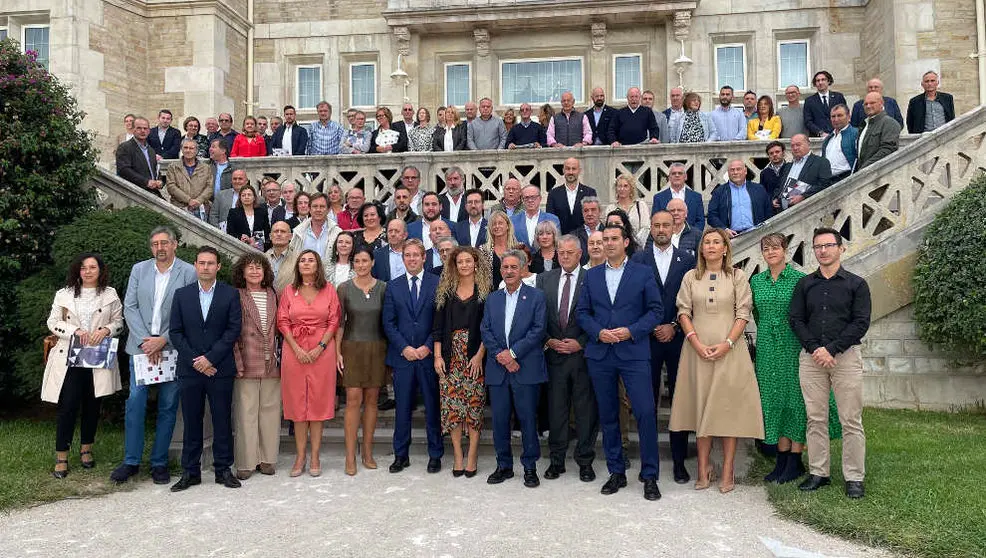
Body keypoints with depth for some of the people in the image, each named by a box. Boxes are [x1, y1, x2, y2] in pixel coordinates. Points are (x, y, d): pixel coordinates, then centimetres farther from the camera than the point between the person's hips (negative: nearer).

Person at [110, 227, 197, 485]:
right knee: (135, 402, 1)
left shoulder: (189, 272, -3)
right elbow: (129, 307, 4)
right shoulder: (139, 269, 8)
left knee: (167, 407, 4)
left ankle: (159, 462, 15)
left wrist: (163, 340, -13)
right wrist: (144, 340, -8)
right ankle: (131, 461, 13)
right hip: (141, 346, 2)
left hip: (172, 348, -2)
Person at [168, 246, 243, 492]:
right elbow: (175, 332, 4)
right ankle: (190, 472, 17)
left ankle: (223, 469, 15)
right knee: (191, 422, 7)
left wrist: (210, 358, -12)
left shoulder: (230, 294, 2)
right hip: (190, 369, 2)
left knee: (223, 421, 4)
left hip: (220, 368, -1)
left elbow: (234, 329, -5)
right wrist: (195, 361, -7)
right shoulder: (182, 294, 8)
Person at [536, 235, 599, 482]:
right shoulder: (545, 279, 9)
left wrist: (580, 343, -11)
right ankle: (557, 460, 20)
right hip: (554, 353, 3)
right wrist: (548, 340, -4)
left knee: (586, 409, 4)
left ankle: (585, 461, 16)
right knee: (556, 408, 9)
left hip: (583, 352, -2)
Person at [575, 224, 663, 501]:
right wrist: (598, 332, -8)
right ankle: (616, 472, 21)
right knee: (608, 415, 9)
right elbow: (582, 311, 9)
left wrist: (631, 331, -13)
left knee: (645, 413, -9)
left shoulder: (643, 273, 3)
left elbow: (655, 310, 0)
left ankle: (649, 476, 4)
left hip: (634, 352, -3)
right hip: (600, 354, 3)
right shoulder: (592, 275, 11)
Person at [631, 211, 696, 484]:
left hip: (678, 337, 1)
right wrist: (651, 329, -6)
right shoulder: (637, 260, 5)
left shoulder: (687, 259, 6)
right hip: (647, 338, 0)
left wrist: (674, 327, -6)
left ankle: (679, 461, 13)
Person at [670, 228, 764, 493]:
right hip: (698, 349, 2)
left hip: (729, 350, -1)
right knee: (701, 406, 3)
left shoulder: (738, 276, 5)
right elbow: (683, 312, 4)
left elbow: (743, 313, 0)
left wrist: (727, 344, -12)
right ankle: (704, 469, 10)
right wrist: (697, 343, -9)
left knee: (729, 407, -1)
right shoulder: (691, 277, 10)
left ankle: (727, 472, 4)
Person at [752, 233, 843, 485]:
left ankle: (795, 461, 9)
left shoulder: (799, 279, -5)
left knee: (794, 398, 0)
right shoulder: (756, 281, 7)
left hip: (793, 347, -4)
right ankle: (782, 459, 16)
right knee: (774, 399, 7)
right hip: (767, 348, 4)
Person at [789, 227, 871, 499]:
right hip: (811, 357, 2)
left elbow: (861, 323, -4)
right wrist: (814, 349, -9)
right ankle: (818, 473, 15)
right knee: (815, 419, 6)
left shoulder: (856, 284, 4)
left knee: (851, 421, 0)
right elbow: (795, 319, 5)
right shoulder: (804, 284, 11)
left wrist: (831, 349, -12)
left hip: (846, 356, -2)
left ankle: (854, 478, 8)